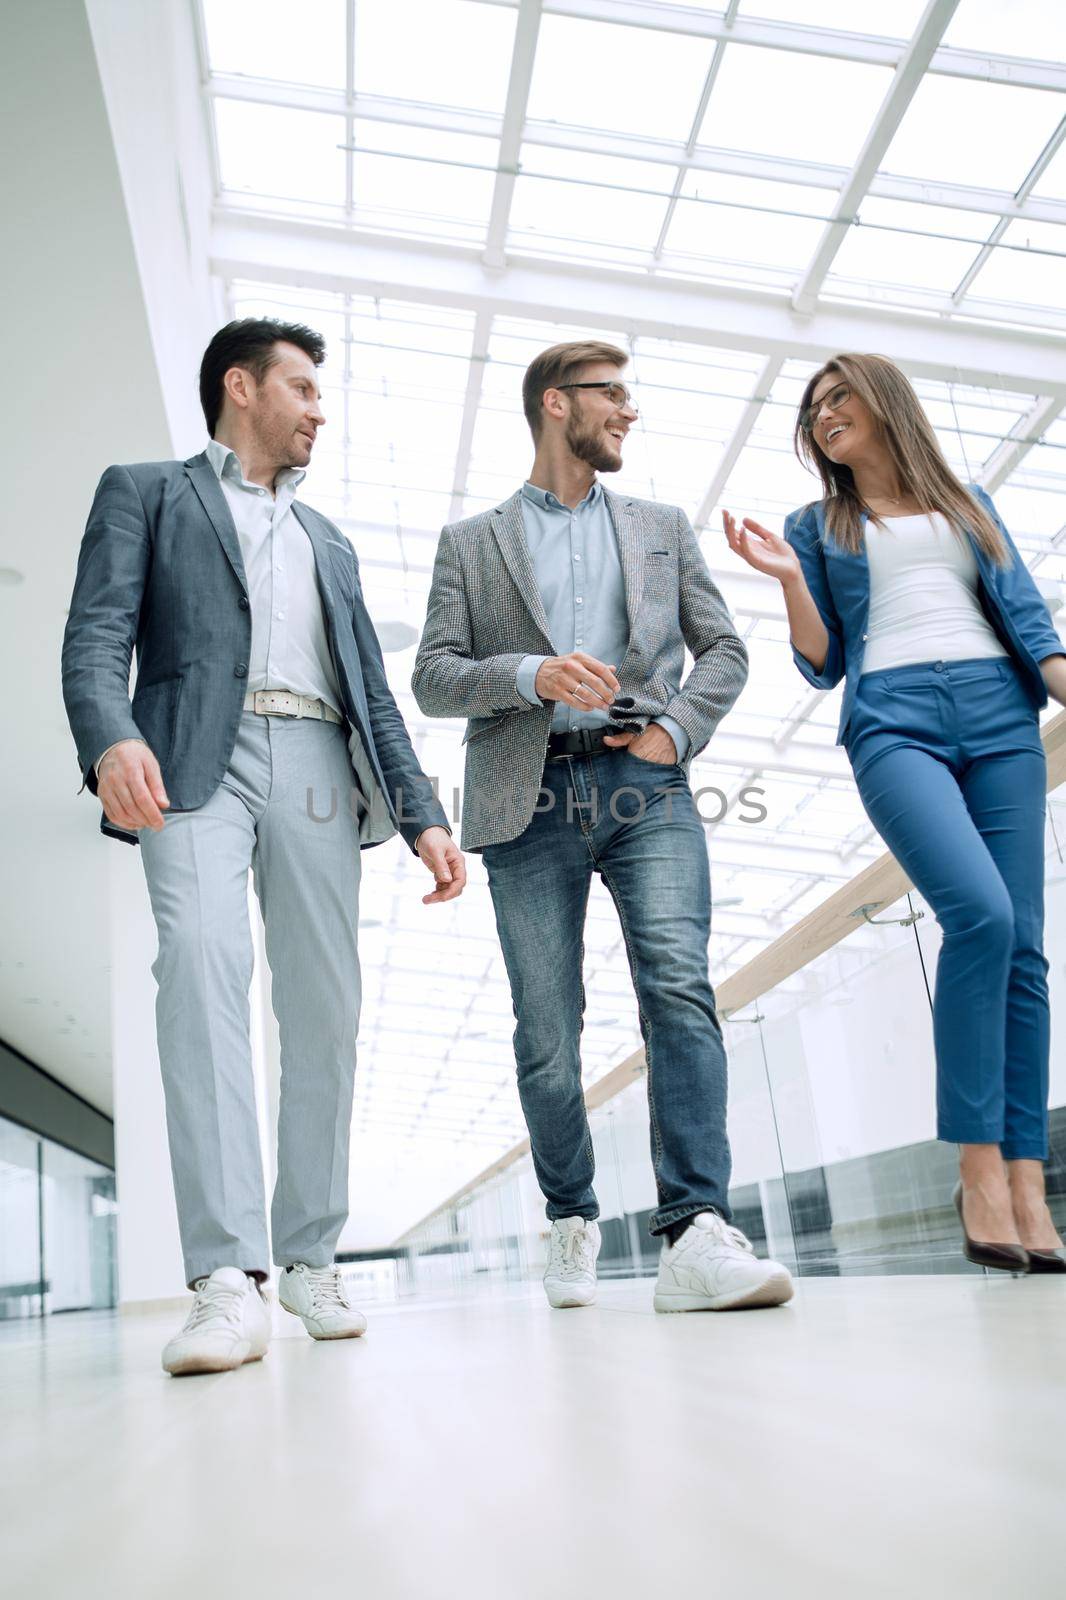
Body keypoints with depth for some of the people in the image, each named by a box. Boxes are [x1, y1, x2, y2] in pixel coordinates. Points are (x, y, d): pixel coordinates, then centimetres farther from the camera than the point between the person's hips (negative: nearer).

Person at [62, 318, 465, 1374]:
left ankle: (310, 1258, 9)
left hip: (318, 771, 5)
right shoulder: (145, 492, 17)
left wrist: (421, 814, 10)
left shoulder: (330, 544, 31)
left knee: (324, 1009, -2)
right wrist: (111, 737, -21)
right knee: (202, 964, -25)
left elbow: (372, 692, 23)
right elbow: (95, 636, 1)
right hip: (199, 758, -4)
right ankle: (228, 1279, -26)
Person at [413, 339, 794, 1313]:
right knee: (547, 1031, 2)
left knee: (679, 986, -19)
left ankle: (697, 1235, -20)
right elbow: (433, 677, 5)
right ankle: (572, 1218, 21)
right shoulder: (471, 542, 15)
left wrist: (679, 726, -2)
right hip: (530, 798, 0)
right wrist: (532, 674, -13)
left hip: (645, 787, 1)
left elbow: (724, 648, 17)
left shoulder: (662, 528, 22)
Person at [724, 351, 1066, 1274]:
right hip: (892, 721, -2)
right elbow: (823, 666, 11)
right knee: (981, 914, -26)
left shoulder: (967, 504, 23)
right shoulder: (816, 527, 19)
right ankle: (978, 1169, -18)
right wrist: (788, 578, -3)